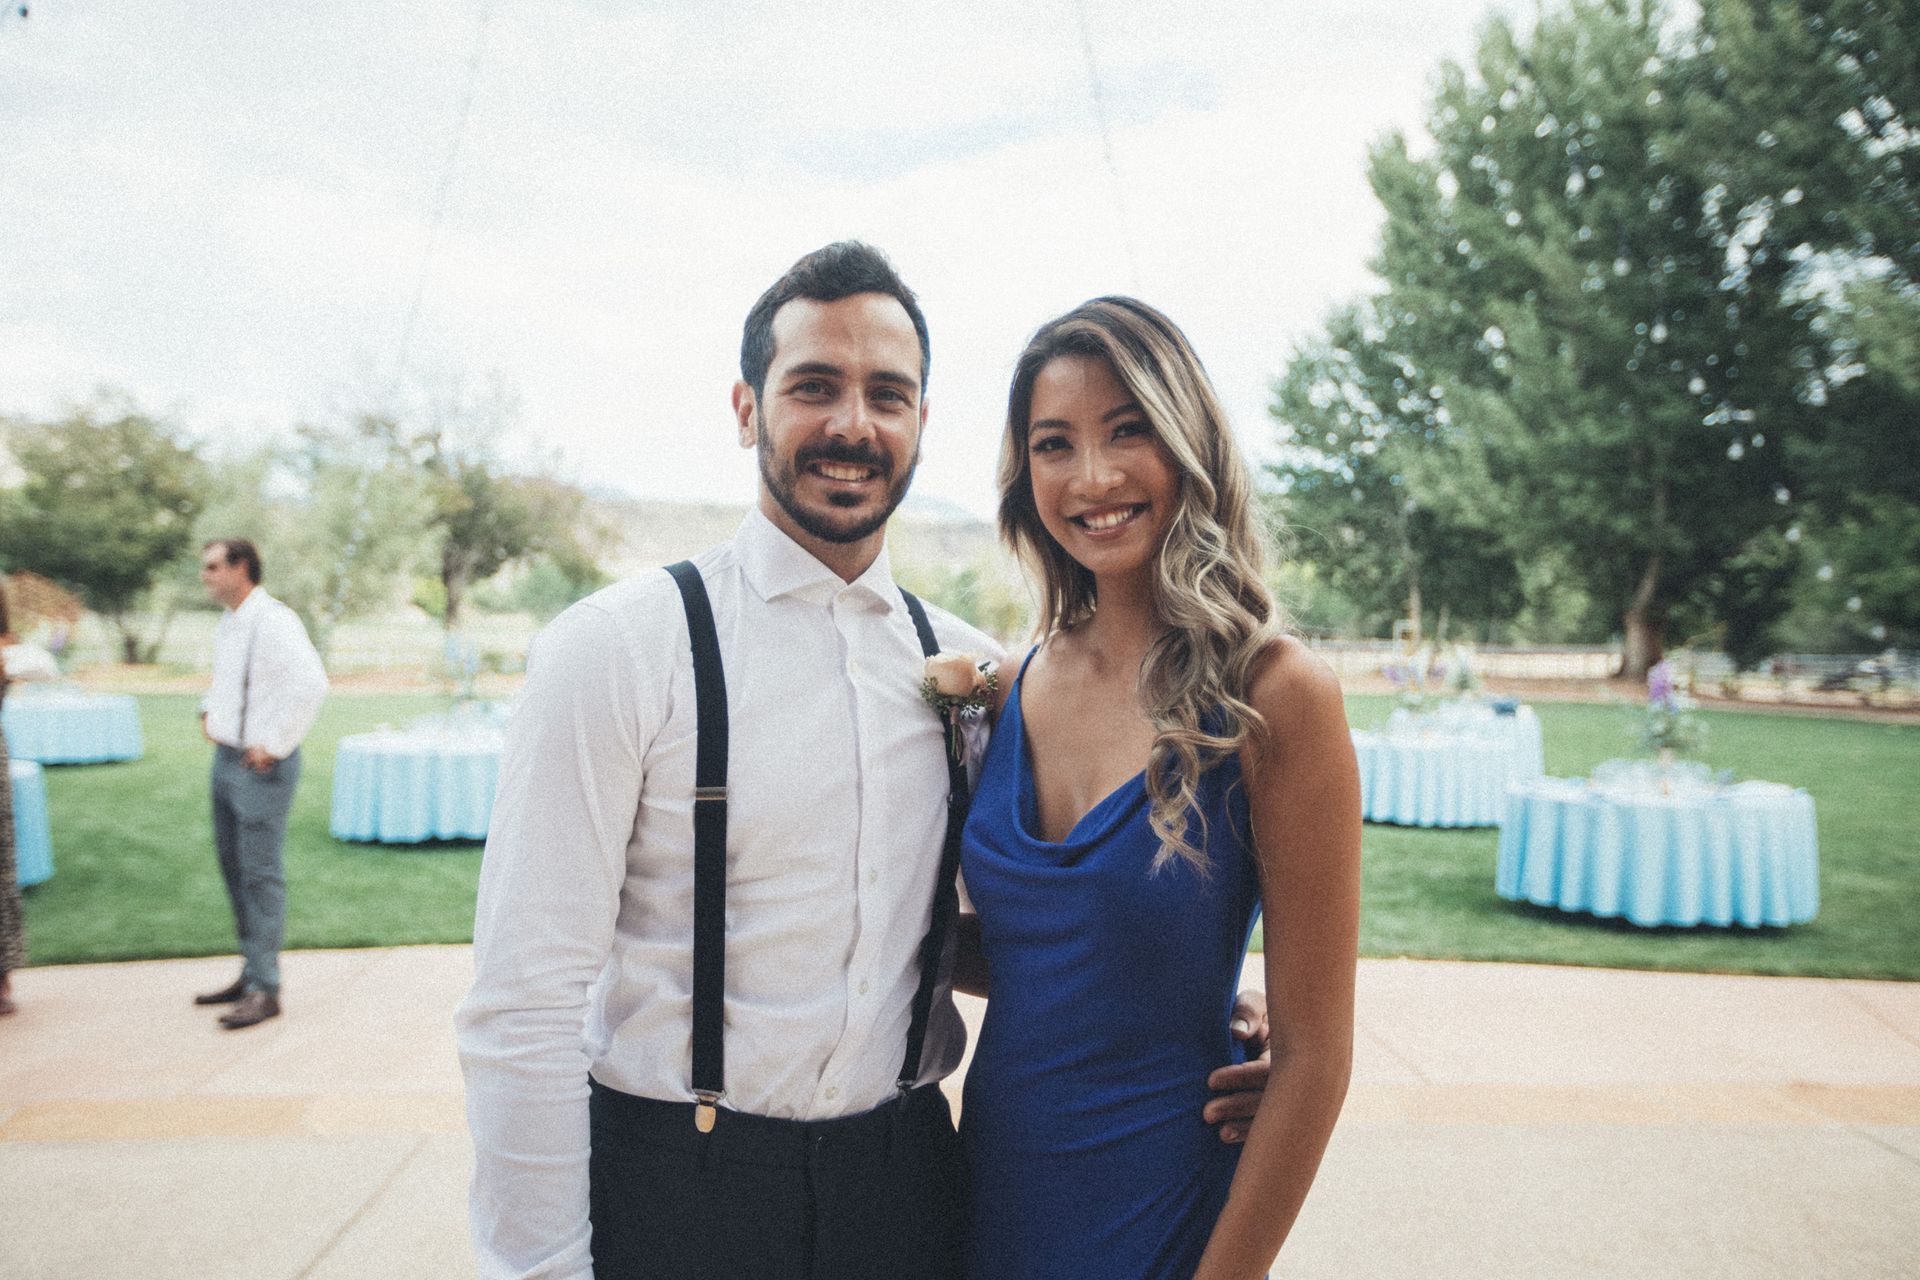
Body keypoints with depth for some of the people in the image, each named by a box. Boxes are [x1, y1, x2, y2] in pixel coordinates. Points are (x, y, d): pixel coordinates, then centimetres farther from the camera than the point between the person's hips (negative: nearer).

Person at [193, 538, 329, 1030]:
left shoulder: (273, 621, -16)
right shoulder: (227, 624, 13)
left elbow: (311, 682, -29)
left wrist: (274, 745, -23)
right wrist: (208, 710, 15)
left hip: (260, 766, -10)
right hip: (225, 757, 10)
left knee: (260, 875, -4)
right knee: (234, 870, 16)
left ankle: (264, 989, 3)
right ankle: (251, 972, 28)